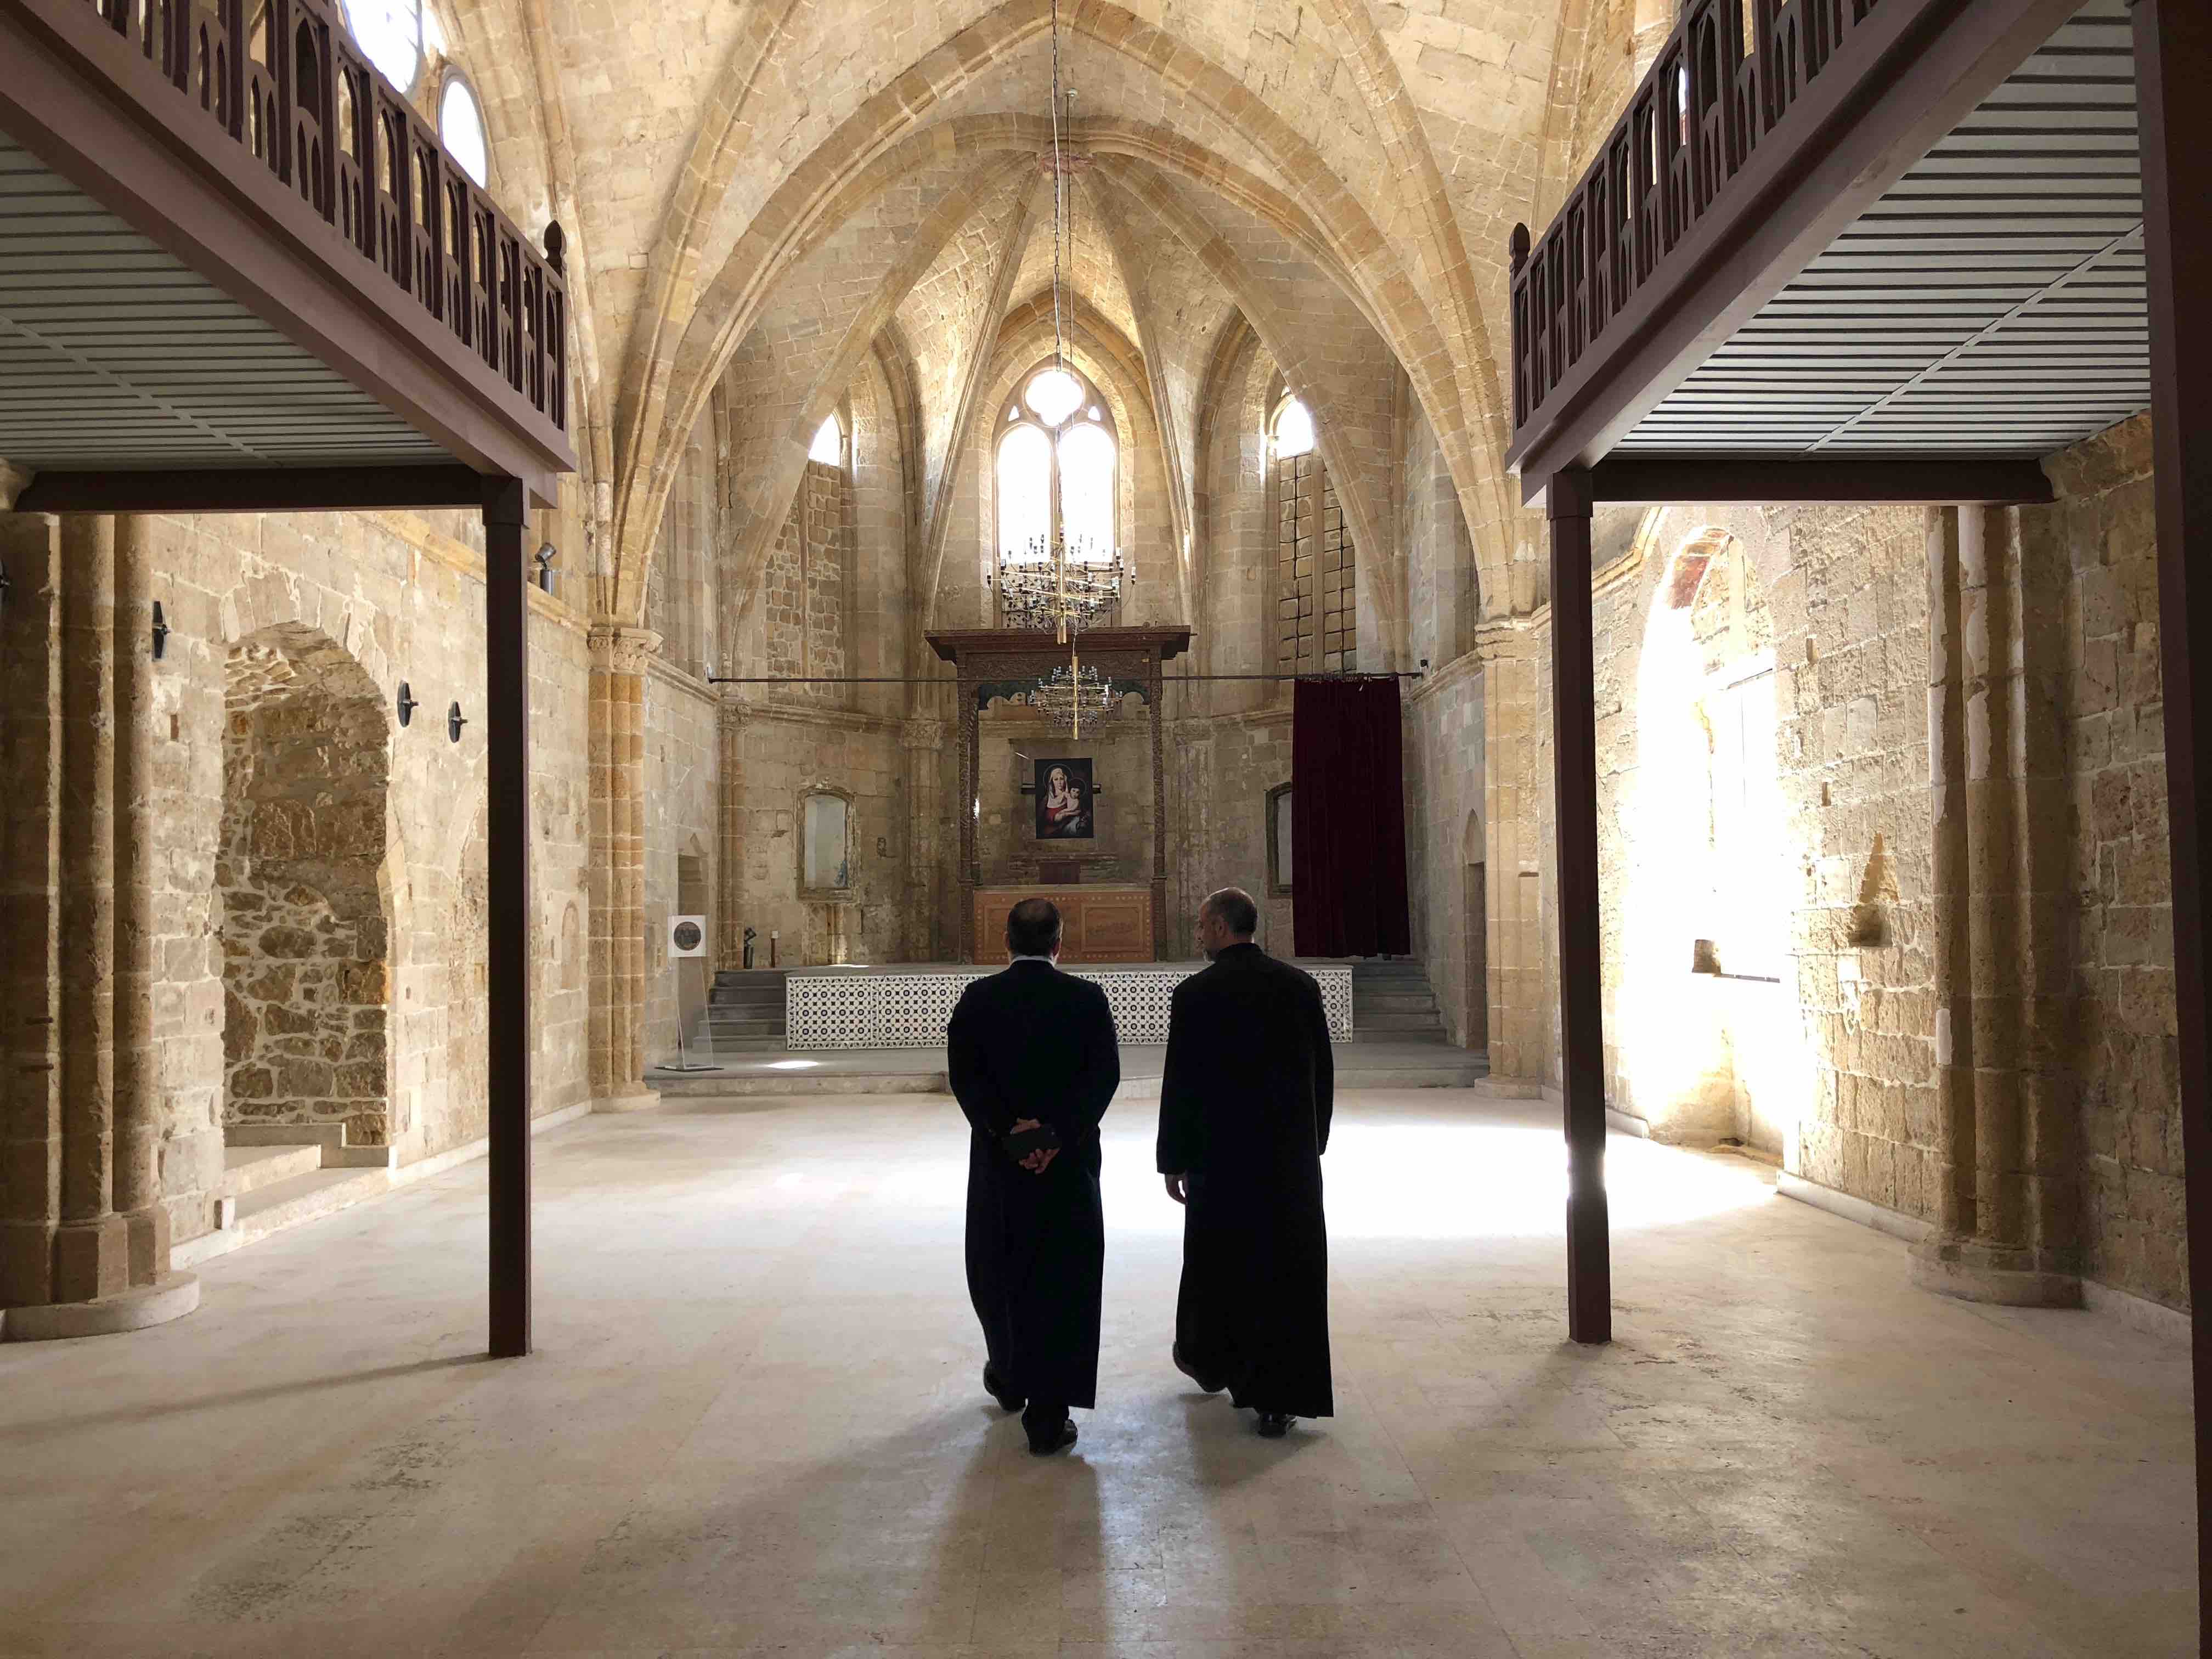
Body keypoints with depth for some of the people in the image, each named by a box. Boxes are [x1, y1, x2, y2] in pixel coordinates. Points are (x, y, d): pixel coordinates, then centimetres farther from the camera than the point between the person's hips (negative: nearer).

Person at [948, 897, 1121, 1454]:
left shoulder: (978, 999, -2)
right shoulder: (1087, 998, -3)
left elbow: (965, 1075, -9)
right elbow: (1104, 1076, -11)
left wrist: (1010, 1133, -12)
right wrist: (1058, 1136, -13)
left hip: (999, 1159, 1)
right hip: (1069, 1161, -1)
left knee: (996, 1271, 21)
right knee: (1062, 1282, 4)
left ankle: (1009, 1376, 40)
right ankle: (1048, 1417, 4)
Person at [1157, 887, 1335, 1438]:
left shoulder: (1196, 994, -10)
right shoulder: (1300, 985, 1)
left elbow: (1180, 1085, -9)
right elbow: (1324, 1072, 6)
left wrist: (1173, 1162, -1)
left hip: (1220, 1153, -2)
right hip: (1293, 1155, 2)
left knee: (1217, 1260, 17)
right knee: (1289, 1269, 6)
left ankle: (1211, 1361, 37)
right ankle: (1278, 1398, 7)